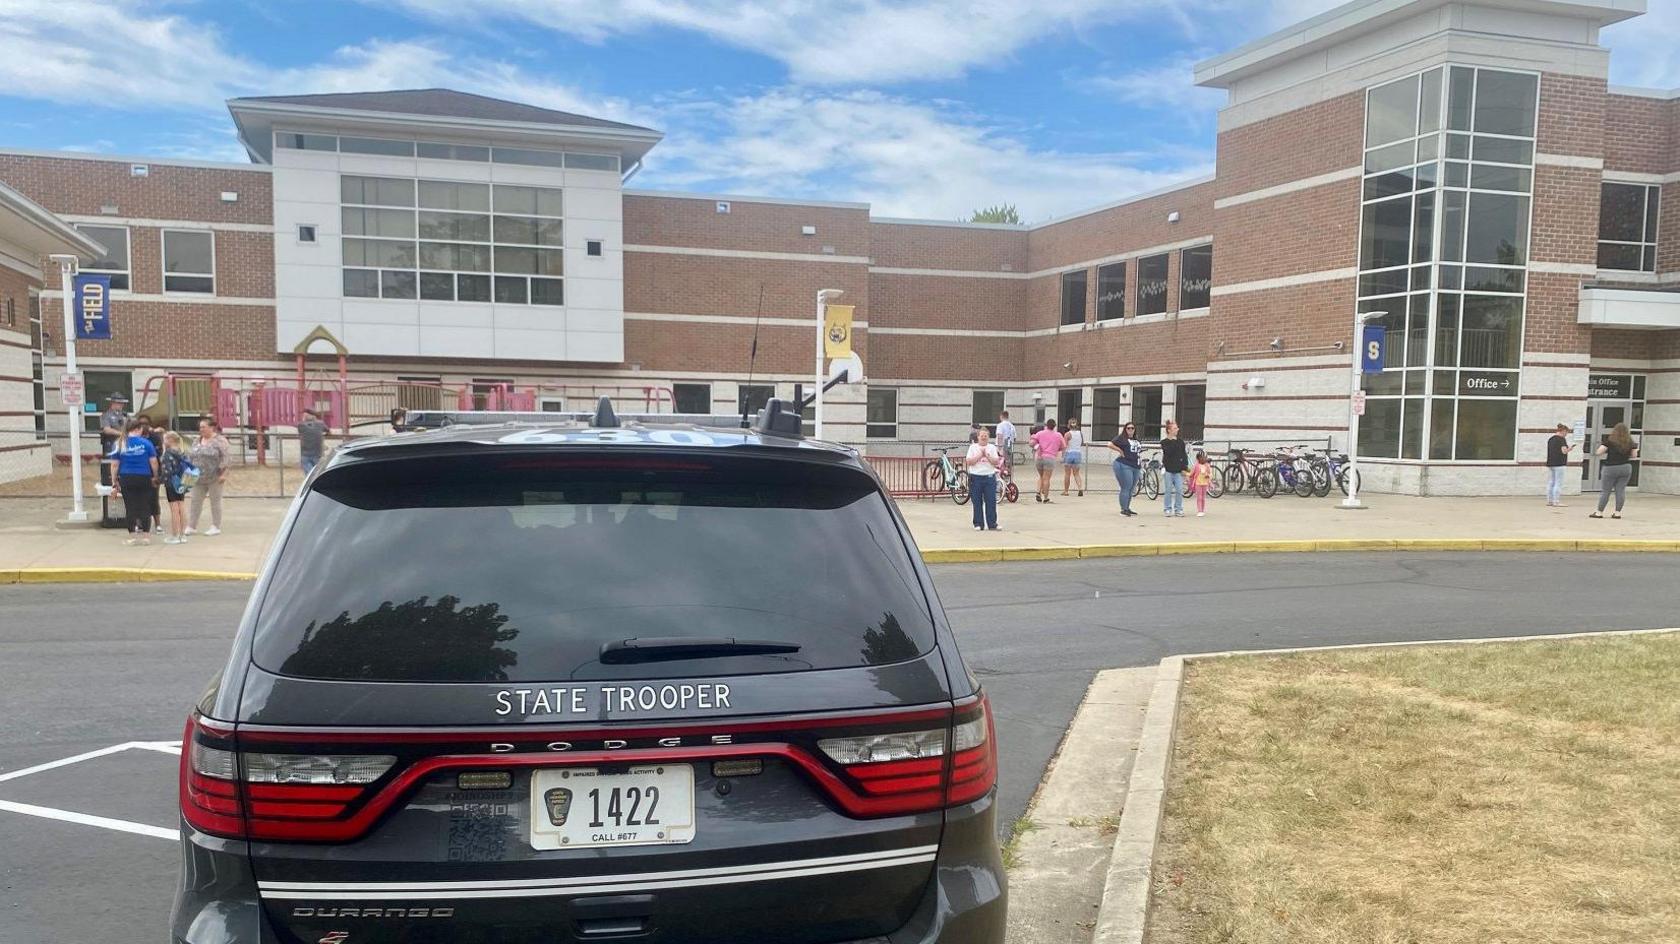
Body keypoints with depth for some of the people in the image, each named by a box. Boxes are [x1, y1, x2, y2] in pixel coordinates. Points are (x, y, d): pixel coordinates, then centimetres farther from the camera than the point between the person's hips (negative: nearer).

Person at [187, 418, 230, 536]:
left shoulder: (220, 440, -8)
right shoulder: (197, 442, 13)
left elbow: (226, 457, -13)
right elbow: (191, 457, 20)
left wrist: (224, 474, -19)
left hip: (214, 478, -6)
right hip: (199, 478, 6)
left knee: (215, 502, 2)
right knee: (195, 501, 4)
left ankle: (216, 527, 9)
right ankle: (191, 527, 7)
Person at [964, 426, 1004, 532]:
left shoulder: (992, 448, 9)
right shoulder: (973, 447, 5)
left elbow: (997, 462, -1)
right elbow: (969, 462, -6)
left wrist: (987, 455, -10)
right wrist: (980, 455, -10)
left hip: (989, 477, 1)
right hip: (975, 477, -1)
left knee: (991, 502, -2)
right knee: (977, 503, 2)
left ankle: (992, 524, 1)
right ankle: (978, 524, 9)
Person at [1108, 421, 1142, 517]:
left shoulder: (1136, 440, 19)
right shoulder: (1122, 438, -5)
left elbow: (1139, 450, 34)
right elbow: (1110, 444, -16)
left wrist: (1140, 456, 14)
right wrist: (1120, 450, -14)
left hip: (1135, 467, 8)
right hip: (1124, 465, -8)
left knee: (1131, 488, 12)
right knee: (1126, 488, -9)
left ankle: (1127, 508, 23)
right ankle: (1123, 509, -3)